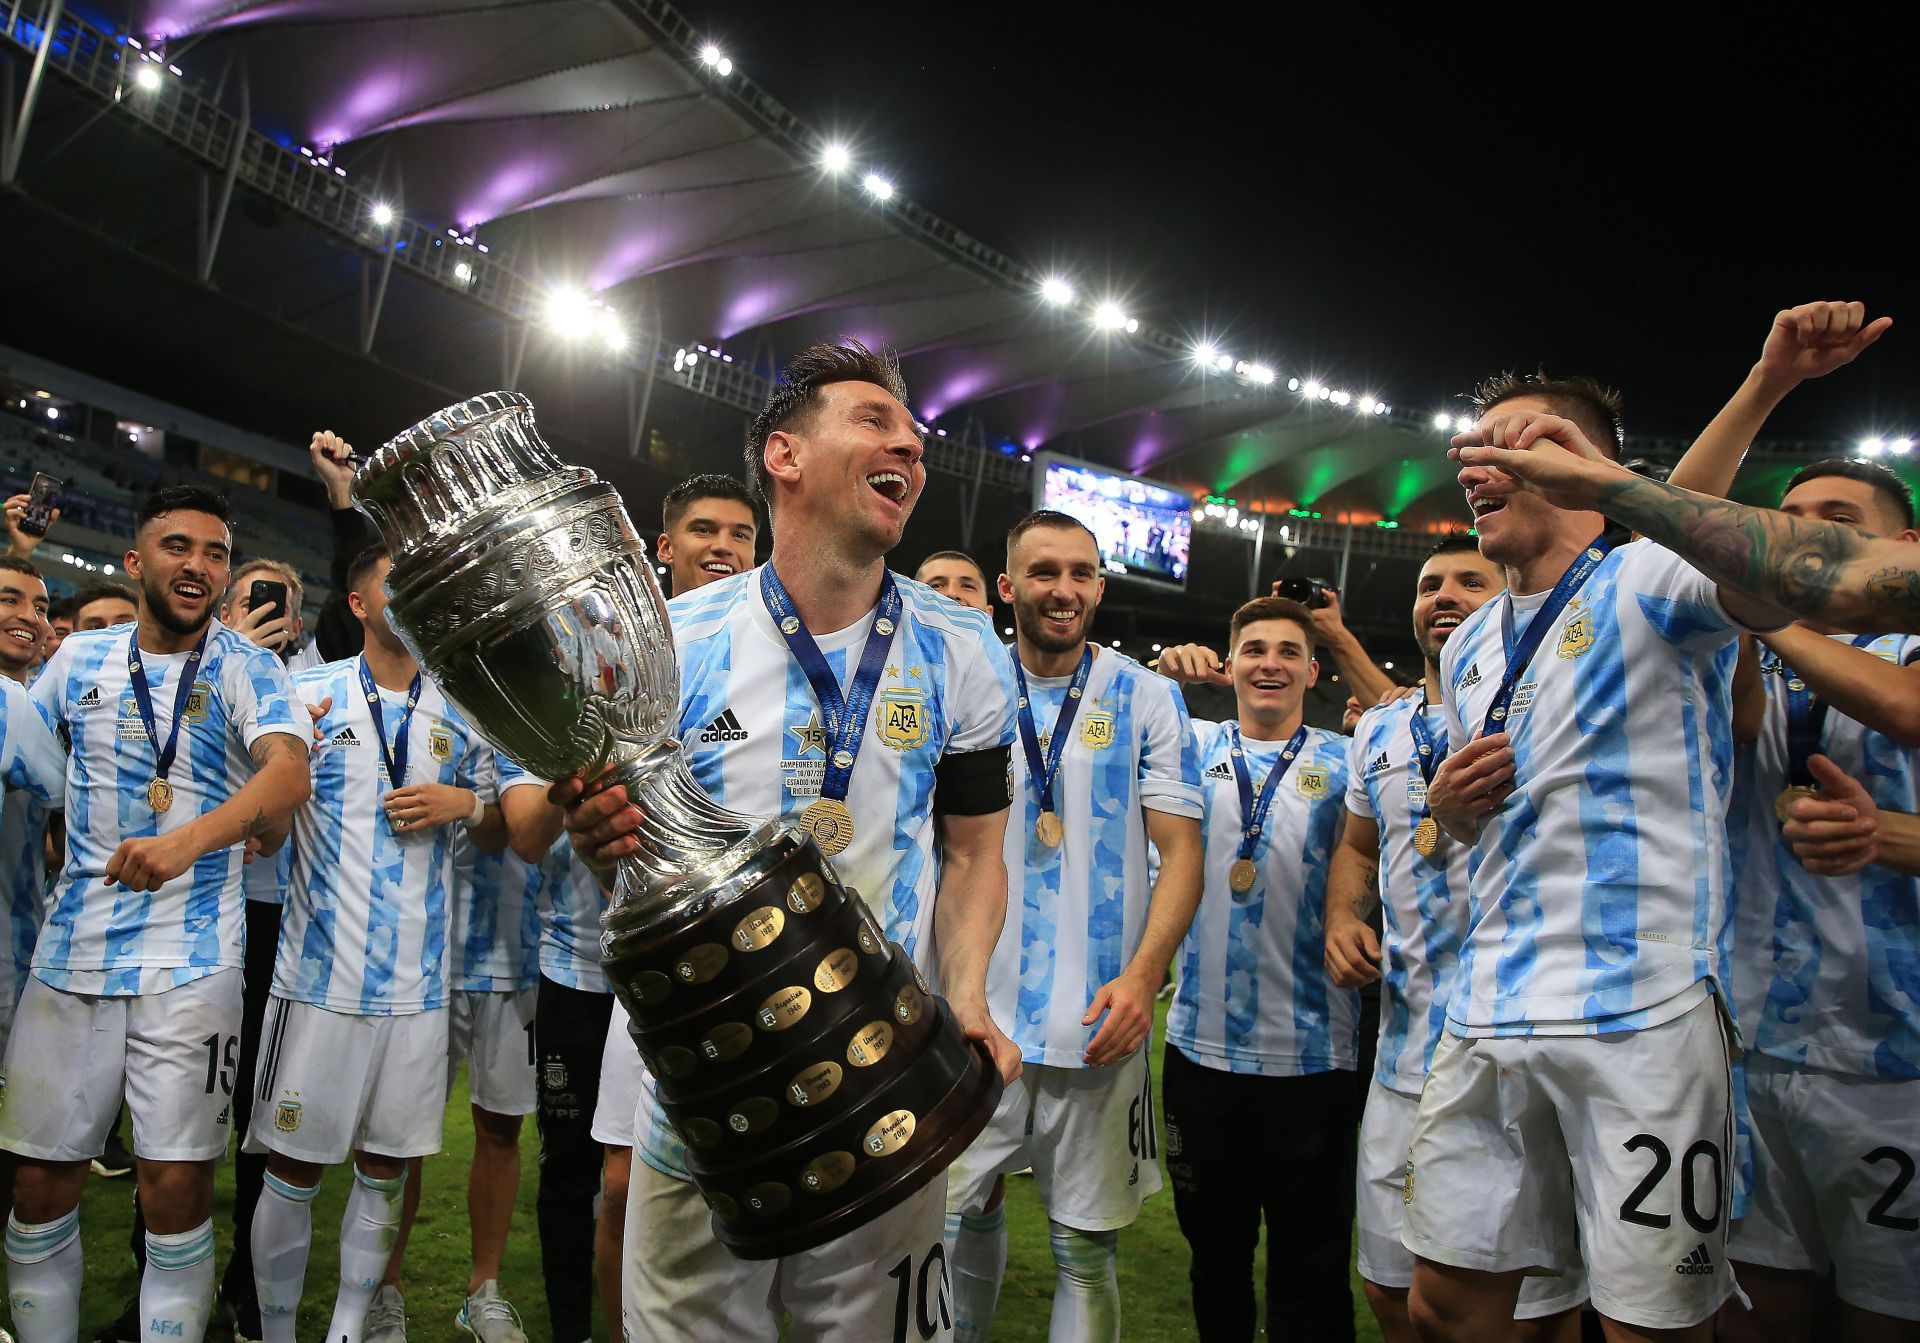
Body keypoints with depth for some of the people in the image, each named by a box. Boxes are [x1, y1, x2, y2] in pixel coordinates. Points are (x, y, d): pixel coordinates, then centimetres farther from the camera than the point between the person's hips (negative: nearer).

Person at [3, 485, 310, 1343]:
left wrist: (187, 841, -34)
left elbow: (290, 773, -19)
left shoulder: (247, 669, -2)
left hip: (191, 961, -3)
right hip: (71, 948, 3)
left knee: (177, 1189, -2)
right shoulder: (79, 658, 9)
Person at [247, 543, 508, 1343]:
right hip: (321, 971, -3)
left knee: (386, 1167, 11)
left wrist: (465, 802, -6)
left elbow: (499, 833, 15)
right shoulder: (307, 695, 1)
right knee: (294, 1166, 4)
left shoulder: (459, 714, 9)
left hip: (418, 979, 3)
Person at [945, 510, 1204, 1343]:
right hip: (976, 1014, 1)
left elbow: (1181, 851, 0)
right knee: (960, 1213, 10)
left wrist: (1142, 976, -14)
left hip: (1098, 1024, -1)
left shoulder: (1148, 698, 3)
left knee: (1086, 1242, 7)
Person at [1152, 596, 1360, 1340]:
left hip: (1310, 1051, -2)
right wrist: (1161, 676, -11)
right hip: (1200, 1040, 2)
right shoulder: (1194, 745, 6)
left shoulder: (1344, 762, 3)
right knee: (1213, 1251, 17)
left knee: (1310, 1269, 8)